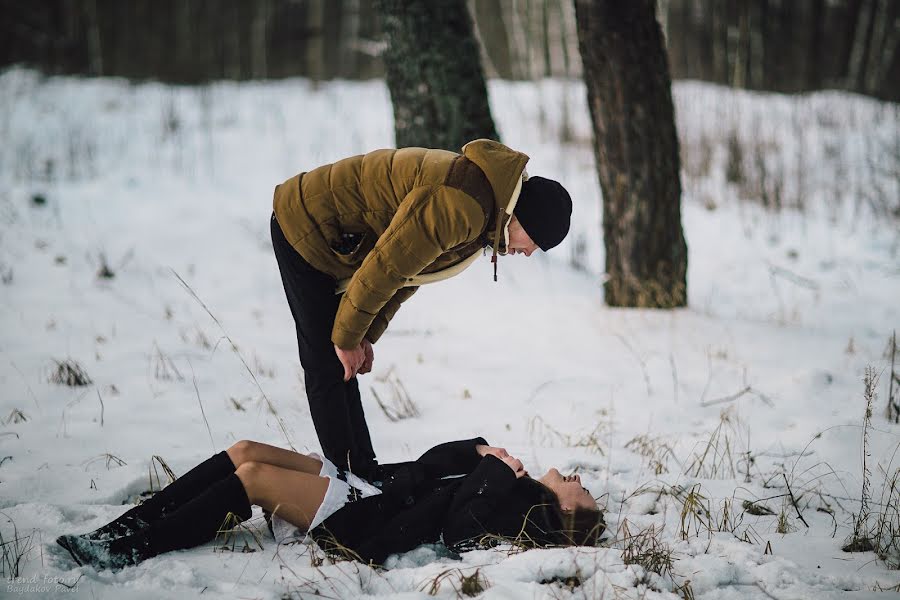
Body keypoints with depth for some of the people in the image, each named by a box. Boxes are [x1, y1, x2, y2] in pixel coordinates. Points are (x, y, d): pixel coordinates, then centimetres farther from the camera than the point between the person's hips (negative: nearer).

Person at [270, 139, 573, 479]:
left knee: (342, 370, 12)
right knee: (329, 367, -8)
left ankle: (364, 477, 16)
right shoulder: (461, 208, -31)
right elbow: (385, 266, -27)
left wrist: (365, 335, 6)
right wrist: (347, 337, -15)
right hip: (304, 229, -10)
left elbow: (406, 271, 10)